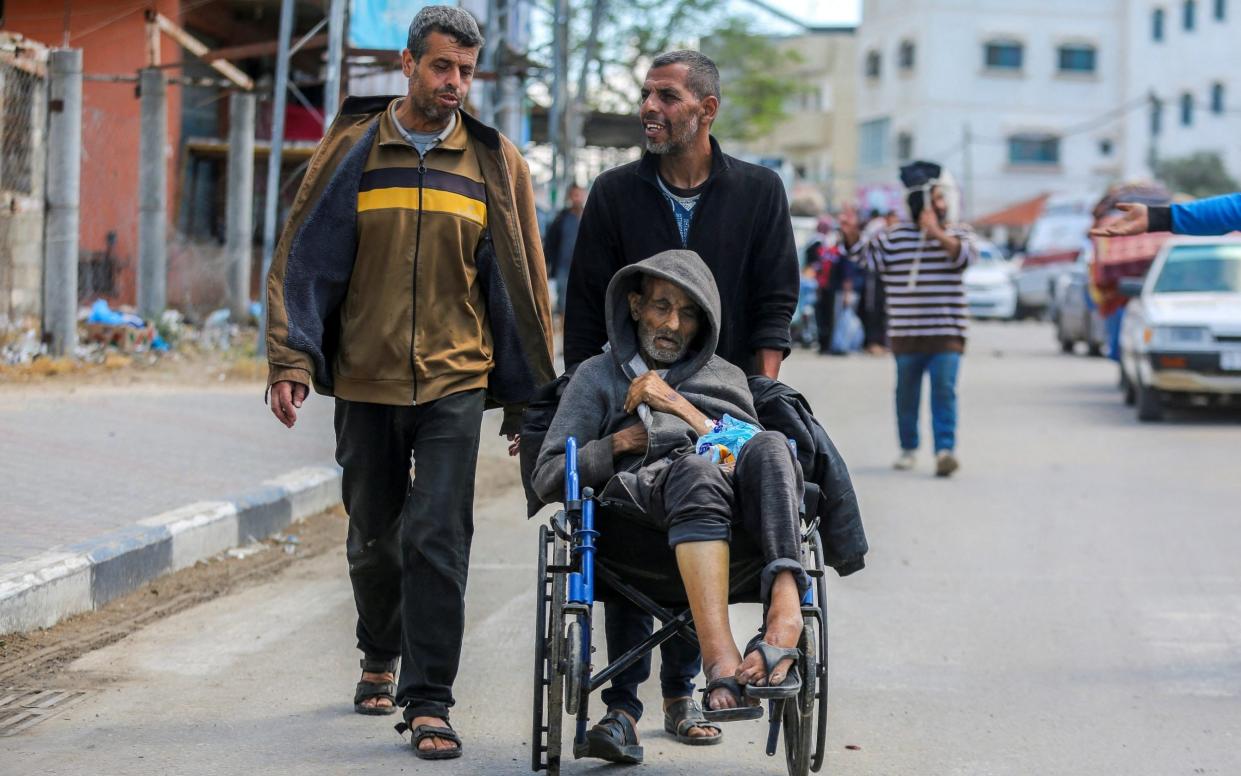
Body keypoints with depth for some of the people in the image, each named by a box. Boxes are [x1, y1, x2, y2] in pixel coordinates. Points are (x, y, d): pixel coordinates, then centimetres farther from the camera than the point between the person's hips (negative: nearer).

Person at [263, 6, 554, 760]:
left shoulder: (496, 163, 3)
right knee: (375, 538, 14)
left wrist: (527, 395, 6)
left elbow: (520, 278, 7)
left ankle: (429, 700, -7)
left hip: (455, 382, -1)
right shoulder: (353, 150, 2)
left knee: (437, 537, -11)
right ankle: (381, 658, 38)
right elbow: (305, 258, 2)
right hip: (366, 380, 1)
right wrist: (291, 362, -6)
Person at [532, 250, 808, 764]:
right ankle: (722, 664, -60)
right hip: (639, 488, -2)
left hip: (736, 508, 2)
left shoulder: (727, 377, 35)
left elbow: (754, 451, 15)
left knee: (769, 447, -35)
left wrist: (682, 408, 7)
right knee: (697, 472, -41)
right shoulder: (598, 375, 31)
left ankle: (785, 613, -56)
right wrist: (614, 446, 6)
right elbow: (547, 478, 21)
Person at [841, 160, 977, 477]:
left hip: (946, 334, -2)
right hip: (906, 334, 2)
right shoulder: (895, 237, 7)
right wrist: (851, 233, -13)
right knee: (907, 393, 10)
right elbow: (865, 254, 6)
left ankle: (945, 448, -20)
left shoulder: (957, 235, 6)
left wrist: (937, 233, -23)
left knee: (944, 390, -14)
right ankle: (908, 448, 23)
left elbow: (964, 255, -13)